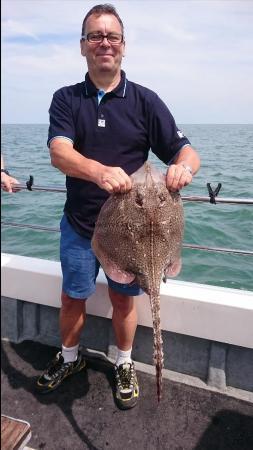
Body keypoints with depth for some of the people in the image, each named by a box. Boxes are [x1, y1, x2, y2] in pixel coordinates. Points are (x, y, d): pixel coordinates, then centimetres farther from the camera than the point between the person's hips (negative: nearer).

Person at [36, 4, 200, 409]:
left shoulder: (145, 100, -2)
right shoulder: (66, 99, -1)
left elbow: (186, 150, -7)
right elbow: (59, 152, -19)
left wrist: (183, 167, -33)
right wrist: (100, 171, -40)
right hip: (79, 224, 1)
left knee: (123, 300, 14)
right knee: (72, 298, 15)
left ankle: (125, 365, 41)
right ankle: (69, 358, 43)